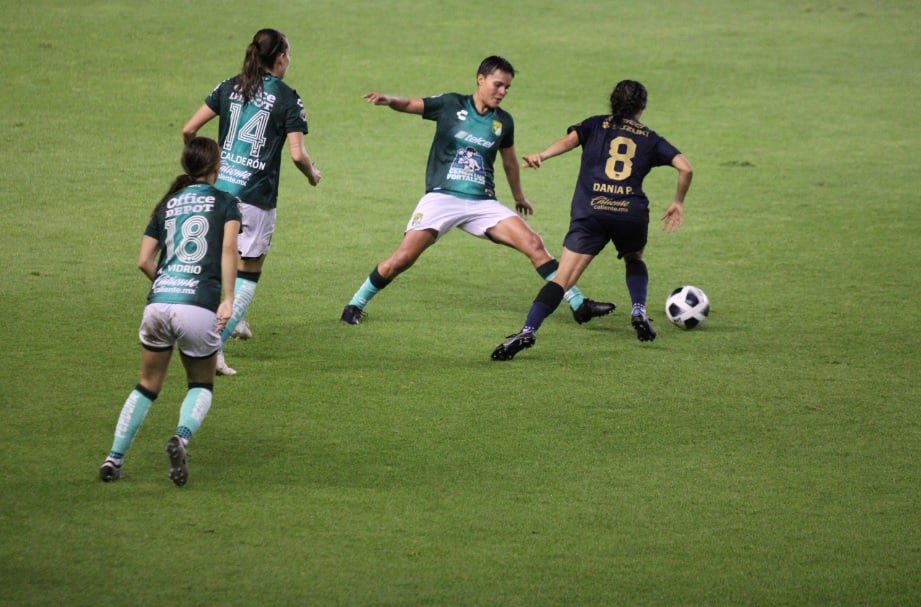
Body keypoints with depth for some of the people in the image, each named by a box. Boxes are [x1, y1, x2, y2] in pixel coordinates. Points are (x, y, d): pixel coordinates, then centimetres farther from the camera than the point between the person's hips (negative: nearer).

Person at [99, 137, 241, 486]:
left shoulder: (168, 204, 20)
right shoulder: (225, 202, 9)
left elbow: (144, 261, 14)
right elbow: (229, 248, -7)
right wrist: (228, 300, -10)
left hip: (158, 301, 3)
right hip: (200, 307, -3)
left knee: (148, 386, 19)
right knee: (201, 386, 17)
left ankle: (115, 457, 7)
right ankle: (182, 437, -12)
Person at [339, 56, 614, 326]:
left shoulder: (503, 122, 10)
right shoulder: (451, 105, 2)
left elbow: (509, 162, 26)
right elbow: (409, 104, -1)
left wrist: (518, 197, 38)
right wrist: (389, 100, -24)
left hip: (482, 203, 3)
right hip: (442, 197, -3)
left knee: (533, 244, -10)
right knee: (402, 259, -16)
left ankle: (578, 305, -4)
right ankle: (355, 305, 4)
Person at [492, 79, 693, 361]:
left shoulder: (596, 125, 17)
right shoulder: (650, 139, 19)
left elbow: (569, 140, -3)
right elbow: (685, 168, 11)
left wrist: (542, 156, -16)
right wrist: (678, 203, 24)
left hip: (590, 213, -1)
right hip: (632, 212, 1)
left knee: (562, 278, -8)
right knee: (634, 259, 34)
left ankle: (528, 331, -24)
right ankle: (639, 311, 15)